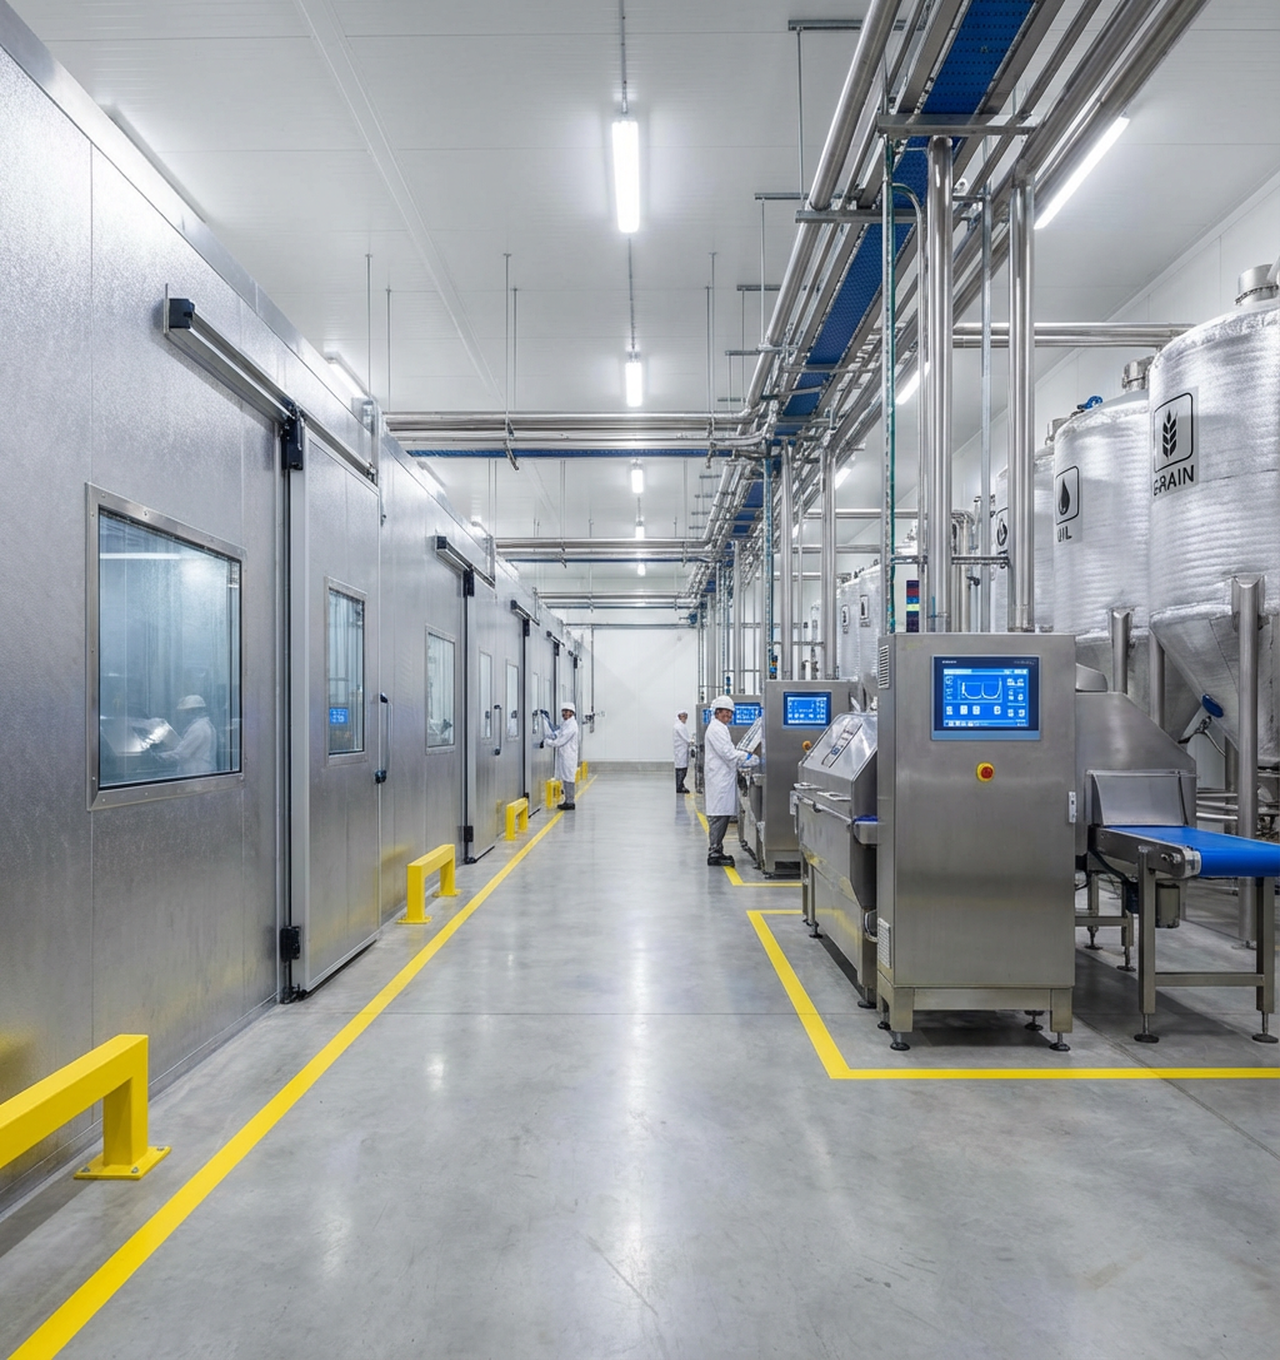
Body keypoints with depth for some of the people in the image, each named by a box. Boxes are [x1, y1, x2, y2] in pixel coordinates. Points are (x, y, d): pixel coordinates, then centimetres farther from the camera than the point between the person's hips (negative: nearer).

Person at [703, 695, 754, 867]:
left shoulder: (721, 728, 21)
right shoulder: (716, 729, -12)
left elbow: (728, 752, 23)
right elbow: (727, 753, -19)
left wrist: (744, 759, 10)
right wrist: (748, 758, -14)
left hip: (723, 778, 10)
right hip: (719, 779, -10)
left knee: (722, 815, 10)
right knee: (719, 815, -9)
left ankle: (716, 851, 15)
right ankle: (714, 853, -7)